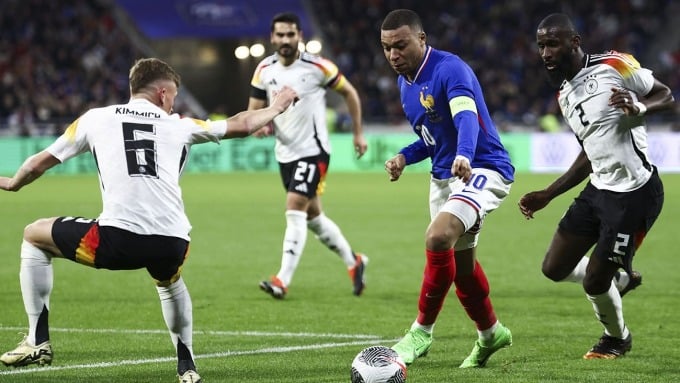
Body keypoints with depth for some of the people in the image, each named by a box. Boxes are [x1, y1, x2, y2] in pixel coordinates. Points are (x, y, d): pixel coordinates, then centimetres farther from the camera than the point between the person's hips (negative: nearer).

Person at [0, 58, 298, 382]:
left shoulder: (95, 119, 17)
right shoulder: (179, 126, 20)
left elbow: (38, 164, 26)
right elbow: (242, 125, 33)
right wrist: (276, 109, 53)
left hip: (118, 239, -3)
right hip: (172, 243, 3)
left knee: (33, 236, 22)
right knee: (169, 282, 41)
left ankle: (38, 341, 16)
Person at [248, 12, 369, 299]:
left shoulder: (317, 67, -12)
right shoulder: (264, 70, 1)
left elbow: (349, 92, 1)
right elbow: (253, 109, 6)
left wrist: (358, 133, 4)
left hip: (313, 150, -6)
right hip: (285, 153, 6)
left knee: (295, 210, -17)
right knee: (312, 215, 15)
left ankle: (283, 280, -19)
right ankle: (353, 262, 34)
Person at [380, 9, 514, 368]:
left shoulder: (449, 69, -19)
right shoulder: (405, 83, 9)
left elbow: (467, 117, -36)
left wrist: (463, 157, -56)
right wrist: (404, 157, 1)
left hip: (483, 169, -9)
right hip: (443, 176, 9)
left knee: (438, 237, -29)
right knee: (461, 265, 17)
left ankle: (421, 332, -15)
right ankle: (490, 333, 40)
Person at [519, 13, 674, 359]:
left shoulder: (614, 65, -12)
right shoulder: (565, 96, 12)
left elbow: (666, 96, -6)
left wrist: (639, 108, -28)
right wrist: (546, 196, 18)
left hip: (634, 194, -8)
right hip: (599, 189, 8)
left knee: (594, 281, -5)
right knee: (554, 269, 7)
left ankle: (617, 338, 26)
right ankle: (621, 277, 32)